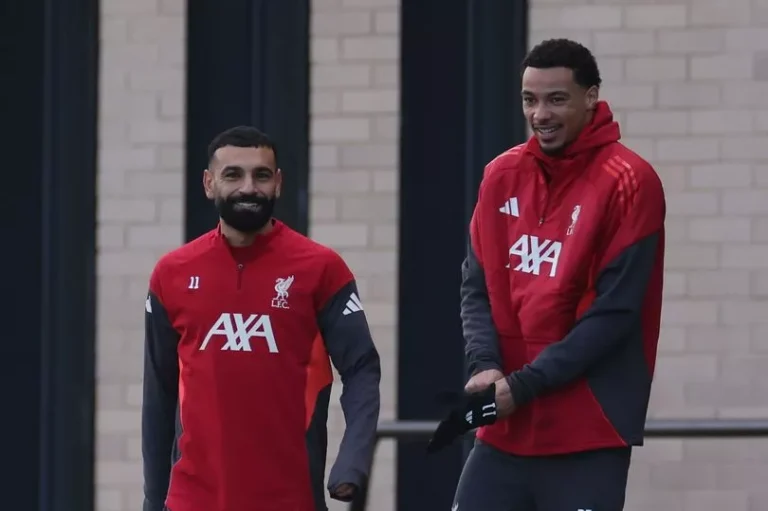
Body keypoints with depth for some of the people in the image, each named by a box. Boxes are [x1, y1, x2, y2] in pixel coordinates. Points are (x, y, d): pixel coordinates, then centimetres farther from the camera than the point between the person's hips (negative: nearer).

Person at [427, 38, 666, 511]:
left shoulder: (629, 182, -9)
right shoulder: (502, 176, 10)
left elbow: (615, 312, -14)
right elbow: (478, 286, 10)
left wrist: (525, 385, -16)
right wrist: (485, 366, -10)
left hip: (589, 435, -6)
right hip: (503, 430, 6)